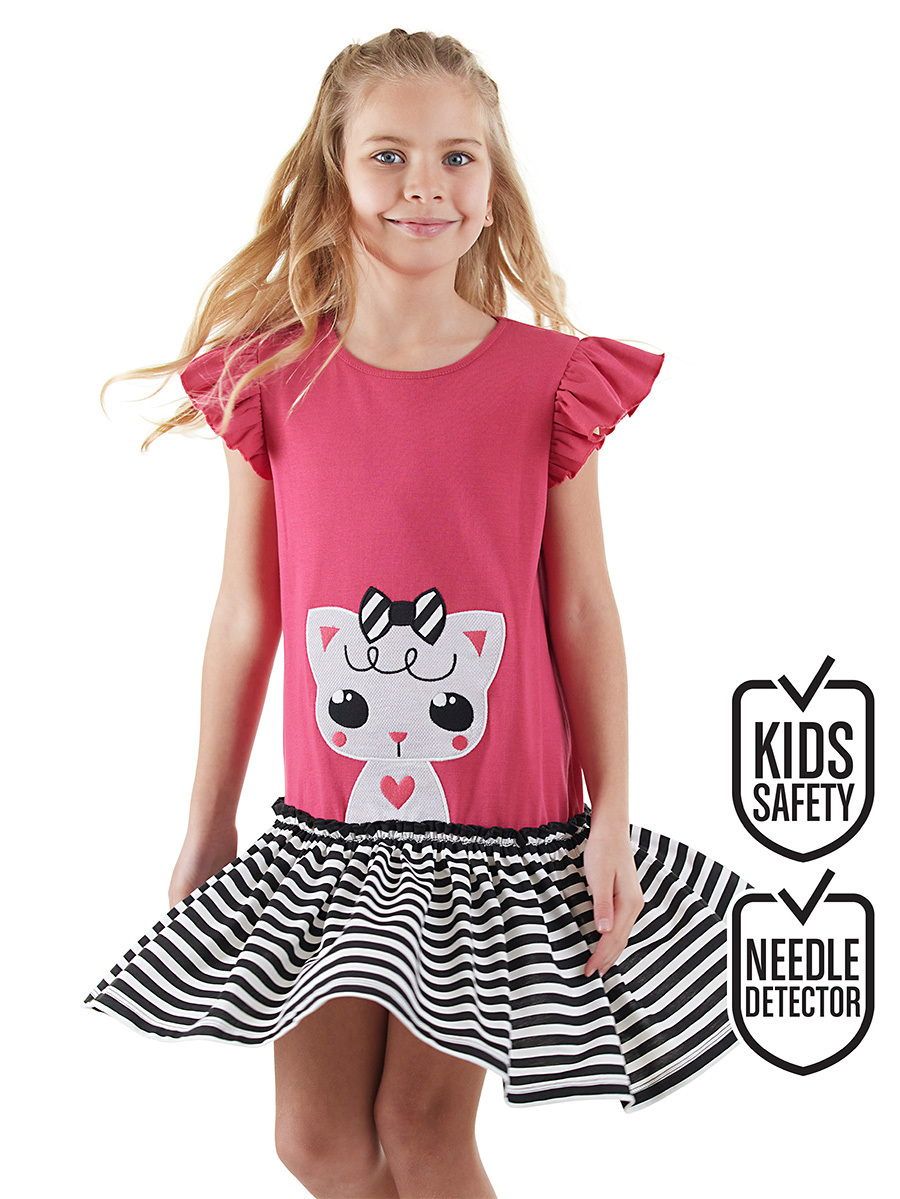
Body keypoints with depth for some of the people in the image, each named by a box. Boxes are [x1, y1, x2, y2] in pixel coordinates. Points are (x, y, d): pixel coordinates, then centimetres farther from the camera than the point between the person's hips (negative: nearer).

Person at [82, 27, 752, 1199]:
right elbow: (246, 613, 3)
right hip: (326, 825, 2)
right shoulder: (273, 378, -2)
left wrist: (611, 820, -4)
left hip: (507, 822, -2)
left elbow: (583, 609, -2)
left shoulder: (548, 378, -6)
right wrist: (205, 824, 8)